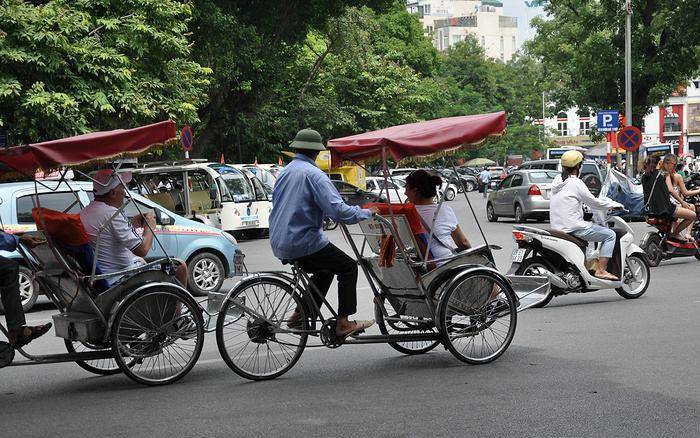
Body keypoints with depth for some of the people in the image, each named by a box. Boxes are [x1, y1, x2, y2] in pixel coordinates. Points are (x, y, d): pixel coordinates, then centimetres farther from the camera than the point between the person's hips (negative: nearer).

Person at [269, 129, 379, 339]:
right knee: (349, 268, 4)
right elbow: (339, 211, -23)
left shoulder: (285, 172, 12)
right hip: (303, 242, -9)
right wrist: (367, 212, -8)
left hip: (280, 244, 9)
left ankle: (300, 316, 23)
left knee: (325, 270, 27)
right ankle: (343, 323, 0)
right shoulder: (313, 174, -14)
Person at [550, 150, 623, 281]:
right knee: (610, 234, -3)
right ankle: (601, 270, -9)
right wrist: (614, 204, 6)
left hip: (557, 226, 9)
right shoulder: (575, 183, -14)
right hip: (573, 228, -9)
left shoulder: (557, 181, 11)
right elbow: (593, 202, -9)